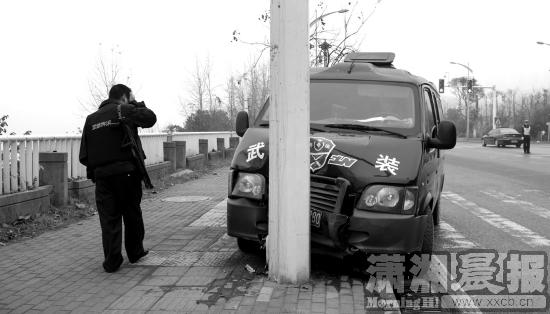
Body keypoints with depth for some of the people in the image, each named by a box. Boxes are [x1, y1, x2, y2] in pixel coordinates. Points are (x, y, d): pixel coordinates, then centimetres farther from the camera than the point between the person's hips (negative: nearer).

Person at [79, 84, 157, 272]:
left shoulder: (91, 119, 10)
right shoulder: (124, 111, -5)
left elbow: (83, 156, 8)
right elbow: (150, 118, -1)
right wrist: (136, 104, 11)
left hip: (102, 176, 3)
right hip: (127, 172, -3)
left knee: (109, 219, 6)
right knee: (132, 215, 14)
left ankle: (112, 262, 5)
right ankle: (135, 252, 28)